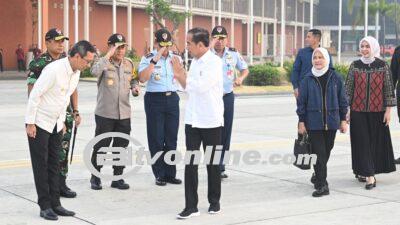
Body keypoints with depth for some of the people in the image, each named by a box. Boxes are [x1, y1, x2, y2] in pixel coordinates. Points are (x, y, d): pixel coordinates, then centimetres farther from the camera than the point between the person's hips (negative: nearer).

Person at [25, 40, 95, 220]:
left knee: (54, 164, 9)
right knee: (41, 165, -1)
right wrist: (30, 123, -19)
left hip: (56, 124, 8)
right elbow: (34, 95, -21)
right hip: (39, 123, -8)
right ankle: (45, 206, 5)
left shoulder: (76, 72, 1)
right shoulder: (54, 70, -24)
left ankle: (55, 204, 15)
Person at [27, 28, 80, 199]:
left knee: (63, 151, 8)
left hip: (66, 115, 5)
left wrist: (75, 111, 12)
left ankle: (61, 183, 17)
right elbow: (32, 91, -7)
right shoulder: (38, 64, -6)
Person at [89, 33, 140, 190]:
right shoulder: (104, 62, -7)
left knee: (121, 146, 9)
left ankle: (118, 178, 21)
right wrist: (108, 55, -26)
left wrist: (135, 87, 3)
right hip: (105, 113, -5)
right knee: (101, 146, 3)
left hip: (124, 114, 5)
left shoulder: (129, 64, 9)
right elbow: (94, 71, -30)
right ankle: (95, 177, 19)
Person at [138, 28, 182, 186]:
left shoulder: (176, 57, 8)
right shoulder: (148, 58, -4)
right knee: (156, 139, 0)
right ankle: (159, 175, 9)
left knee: (172, 138, 7)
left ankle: (170, 174, 16)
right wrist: (155, 60, -22)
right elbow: (142, 78, -19)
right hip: (155, 99, -4)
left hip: (172, 98, 4)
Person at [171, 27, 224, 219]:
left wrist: (182, 75, -13)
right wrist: (179, 76, 2)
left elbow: (201, 86, -23)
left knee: (212, 163, 8)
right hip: (192, 120, 6)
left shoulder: (214, 62, -12)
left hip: (211, 122, -6)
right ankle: (191, 206, 4)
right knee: (190, 163, 0)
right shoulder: (195, 62, 10)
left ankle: (214, 202, 23)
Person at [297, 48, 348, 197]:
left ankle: (319, 176, 30)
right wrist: (301, 122, 0)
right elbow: (302, 101, 2)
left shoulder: (335, 78, 3)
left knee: (326, 152, 10)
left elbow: (342, 99, 8)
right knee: (319, 153, -6)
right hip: (314, 122, -2)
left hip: (331, 122, 2)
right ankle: (322, 185, -5)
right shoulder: (308, 79, 0)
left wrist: (343, 120, 6)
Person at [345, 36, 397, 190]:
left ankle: (363, 171, 20)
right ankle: (369, 176, -3)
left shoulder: (383, 66, 0)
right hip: (358, 111, 0)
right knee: (362, 142, -4)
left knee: (376, 142, 5)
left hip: (377, 111, 0)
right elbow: (348, 88, 5)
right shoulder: (355, 66, 2)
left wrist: (388, 110, -4)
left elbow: (389, 88, 1)